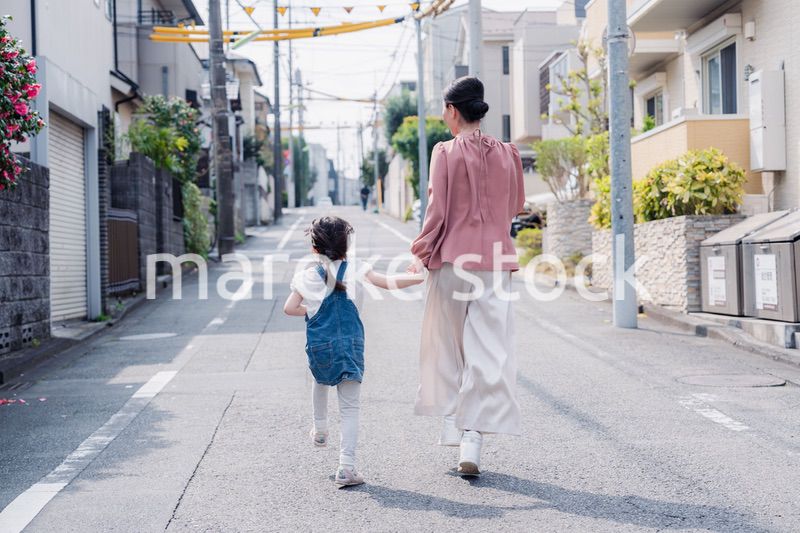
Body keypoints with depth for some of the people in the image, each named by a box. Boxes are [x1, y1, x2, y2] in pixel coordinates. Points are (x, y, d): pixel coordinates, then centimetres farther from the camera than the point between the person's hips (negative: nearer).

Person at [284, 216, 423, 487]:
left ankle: (320, 430, 49)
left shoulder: (307, 277, 1)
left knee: (320, 382, 34)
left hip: (319, 346, 1)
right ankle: (346, 466, -10)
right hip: (351, 345, -1)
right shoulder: (355, 269, -1)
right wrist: (419, 277, -2)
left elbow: (289, 308, -2)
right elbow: (387, 282, -9)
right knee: (350, 406, -1)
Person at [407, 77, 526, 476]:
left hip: (452, 259, -2)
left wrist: (421, 255, 4)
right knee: (490, 351, 1)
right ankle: (473, 442, -6)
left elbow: (437, 211, -7)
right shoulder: (507, 154, 5)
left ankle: (454, 430, 14)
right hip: (495, 260, 2)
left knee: (448, 350, 12)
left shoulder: (446, 152, -5)